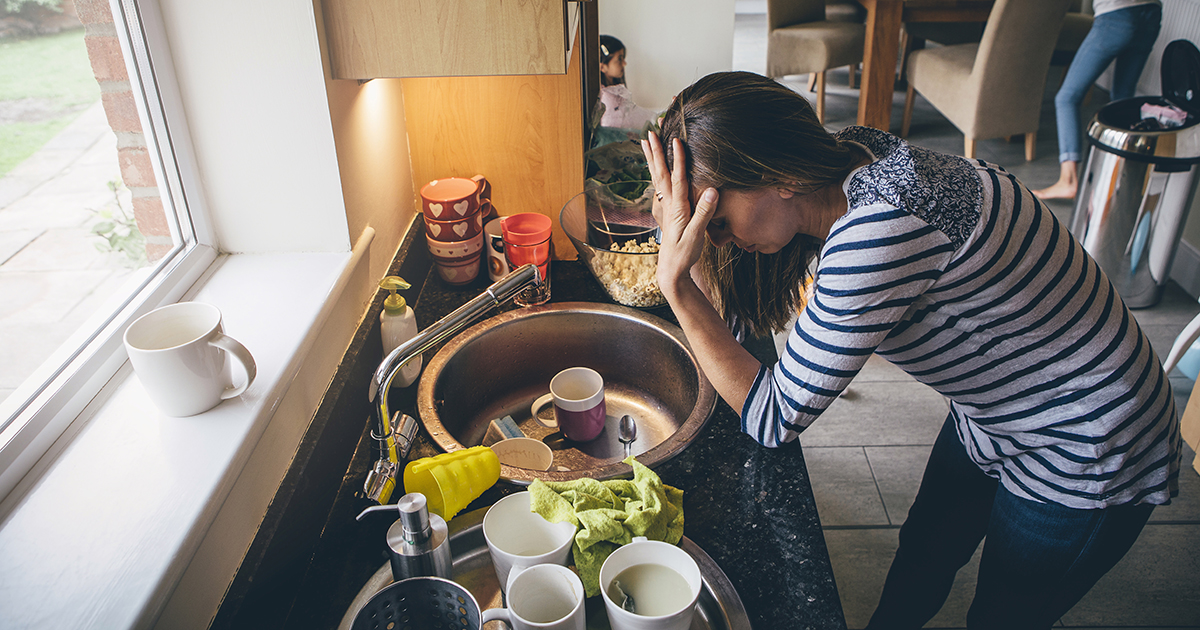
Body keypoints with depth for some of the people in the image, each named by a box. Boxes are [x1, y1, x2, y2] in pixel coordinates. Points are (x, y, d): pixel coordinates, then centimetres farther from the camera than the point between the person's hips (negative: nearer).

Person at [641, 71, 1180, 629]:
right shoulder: (843, 171, -12)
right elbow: (743, 316, -3)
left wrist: (676, 282, -33)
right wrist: (681, 246, -18)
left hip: (1085, 462, -7)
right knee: (917, 569, 24)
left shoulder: (880, 228, -40)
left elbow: (773, 419, -31)